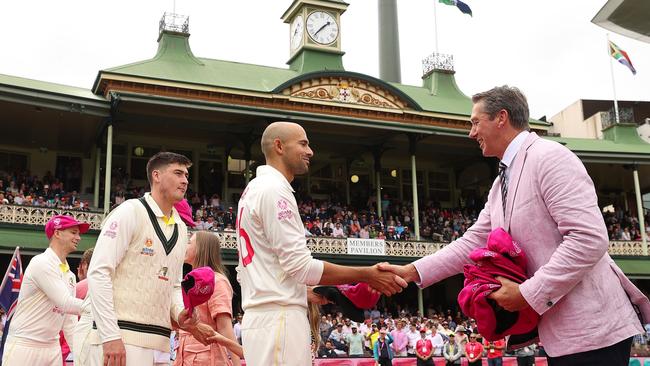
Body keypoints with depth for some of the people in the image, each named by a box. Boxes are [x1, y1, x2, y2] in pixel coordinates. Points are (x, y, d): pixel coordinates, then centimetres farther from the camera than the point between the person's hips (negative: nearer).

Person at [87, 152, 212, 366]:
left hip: (159, 342, 7)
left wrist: (180, 313, 0)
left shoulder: (181, 229, 16)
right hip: (122, 338, -7)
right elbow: (98, 272, -11)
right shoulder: (131, 212, -4)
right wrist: (110, 336, -19)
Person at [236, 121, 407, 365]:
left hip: (261, 317, 10)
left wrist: (304, 292, 18)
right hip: (279, 319, -10)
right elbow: (300, 266, -17)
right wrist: (367, 275, -11)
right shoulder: (274, 189, -11)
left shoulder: (254, 189, 19)